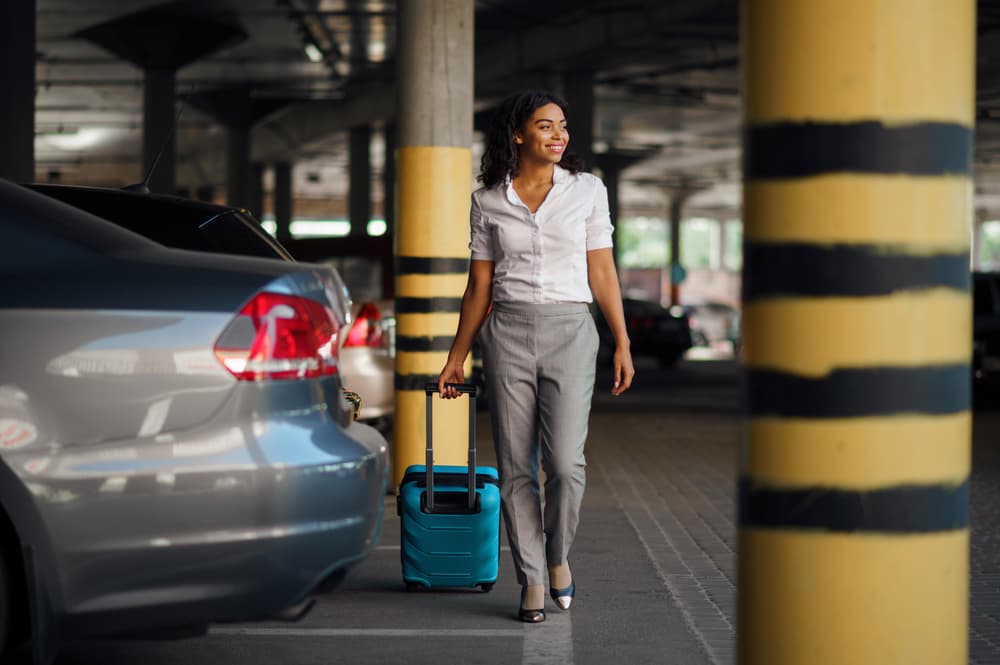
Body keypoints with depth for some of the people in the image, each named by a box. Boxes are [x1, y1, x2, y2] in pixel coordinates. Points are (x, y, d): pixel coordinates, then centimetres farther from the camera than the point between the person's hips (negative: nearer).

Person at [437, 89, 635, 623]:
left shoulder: (587, 190, 5)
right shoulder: (488, 200, 6)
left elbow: (602, 274, 6)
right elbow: (479, 285, 11)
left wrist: (622, 344, 0)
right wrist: (456, 357, 11)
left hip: (570, 333, -1)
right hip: (508, 334, 1)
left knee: (565, 463, -11)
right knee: (516, 467, 0)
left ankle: (558, 553, 17)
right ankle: (532, 581, 11)